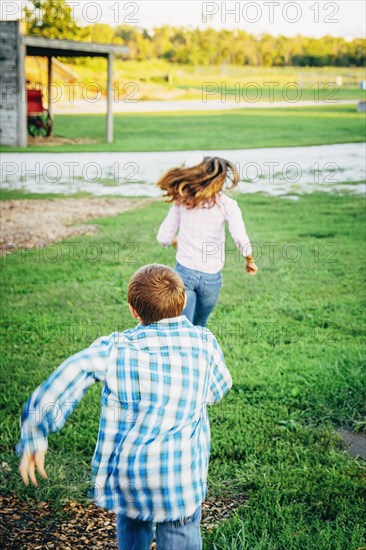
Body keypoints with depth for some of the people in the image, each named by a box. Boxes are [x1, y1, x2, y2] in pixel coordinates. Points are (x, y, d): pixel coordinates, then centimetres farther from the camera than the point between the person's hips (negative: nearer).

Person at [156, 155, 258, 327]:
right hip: (211, 276, -1)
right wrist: (250, 261, 1)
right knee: (199, 327, 22)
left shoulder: (182, 200, 2)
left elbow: (163, 237, 4)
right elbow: (241, 240, -17)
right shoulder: (227, 205, -6)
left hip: (184, 271, 1)